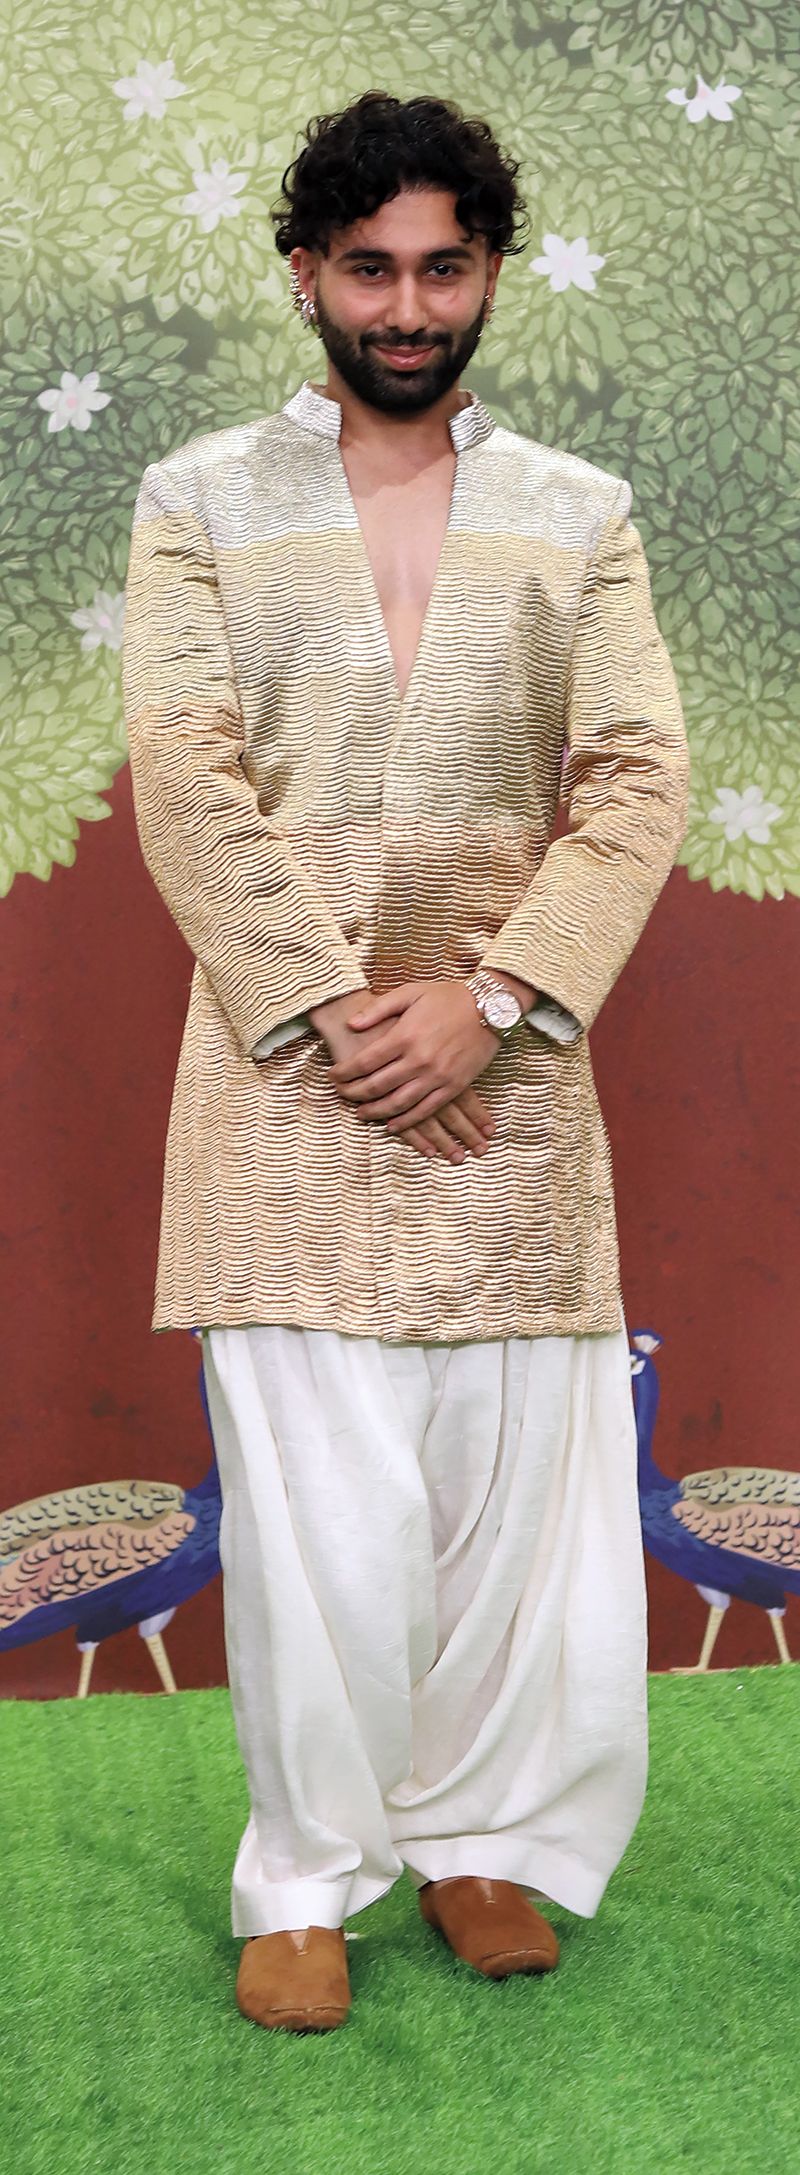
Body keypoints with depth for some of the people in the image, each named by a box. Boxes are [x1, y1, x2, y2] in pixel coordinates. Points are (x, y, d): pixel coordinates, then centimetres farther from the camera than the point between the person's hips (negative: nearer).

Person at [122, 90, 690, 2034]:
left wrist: (486, 998, -11)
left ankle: (479, 1832, 23)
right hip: (284, 1076, -1)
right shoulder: (200, 501, 8)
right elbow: (185, 783, -2)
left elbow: (640, 782, 2)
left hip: (509, 1074, 2)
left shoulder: (579, 516, 12)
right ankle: (306, 1875, 14)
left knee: (514, 1483, 4)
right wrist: (336, 1013, -11)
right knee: (318, 1507, -2)